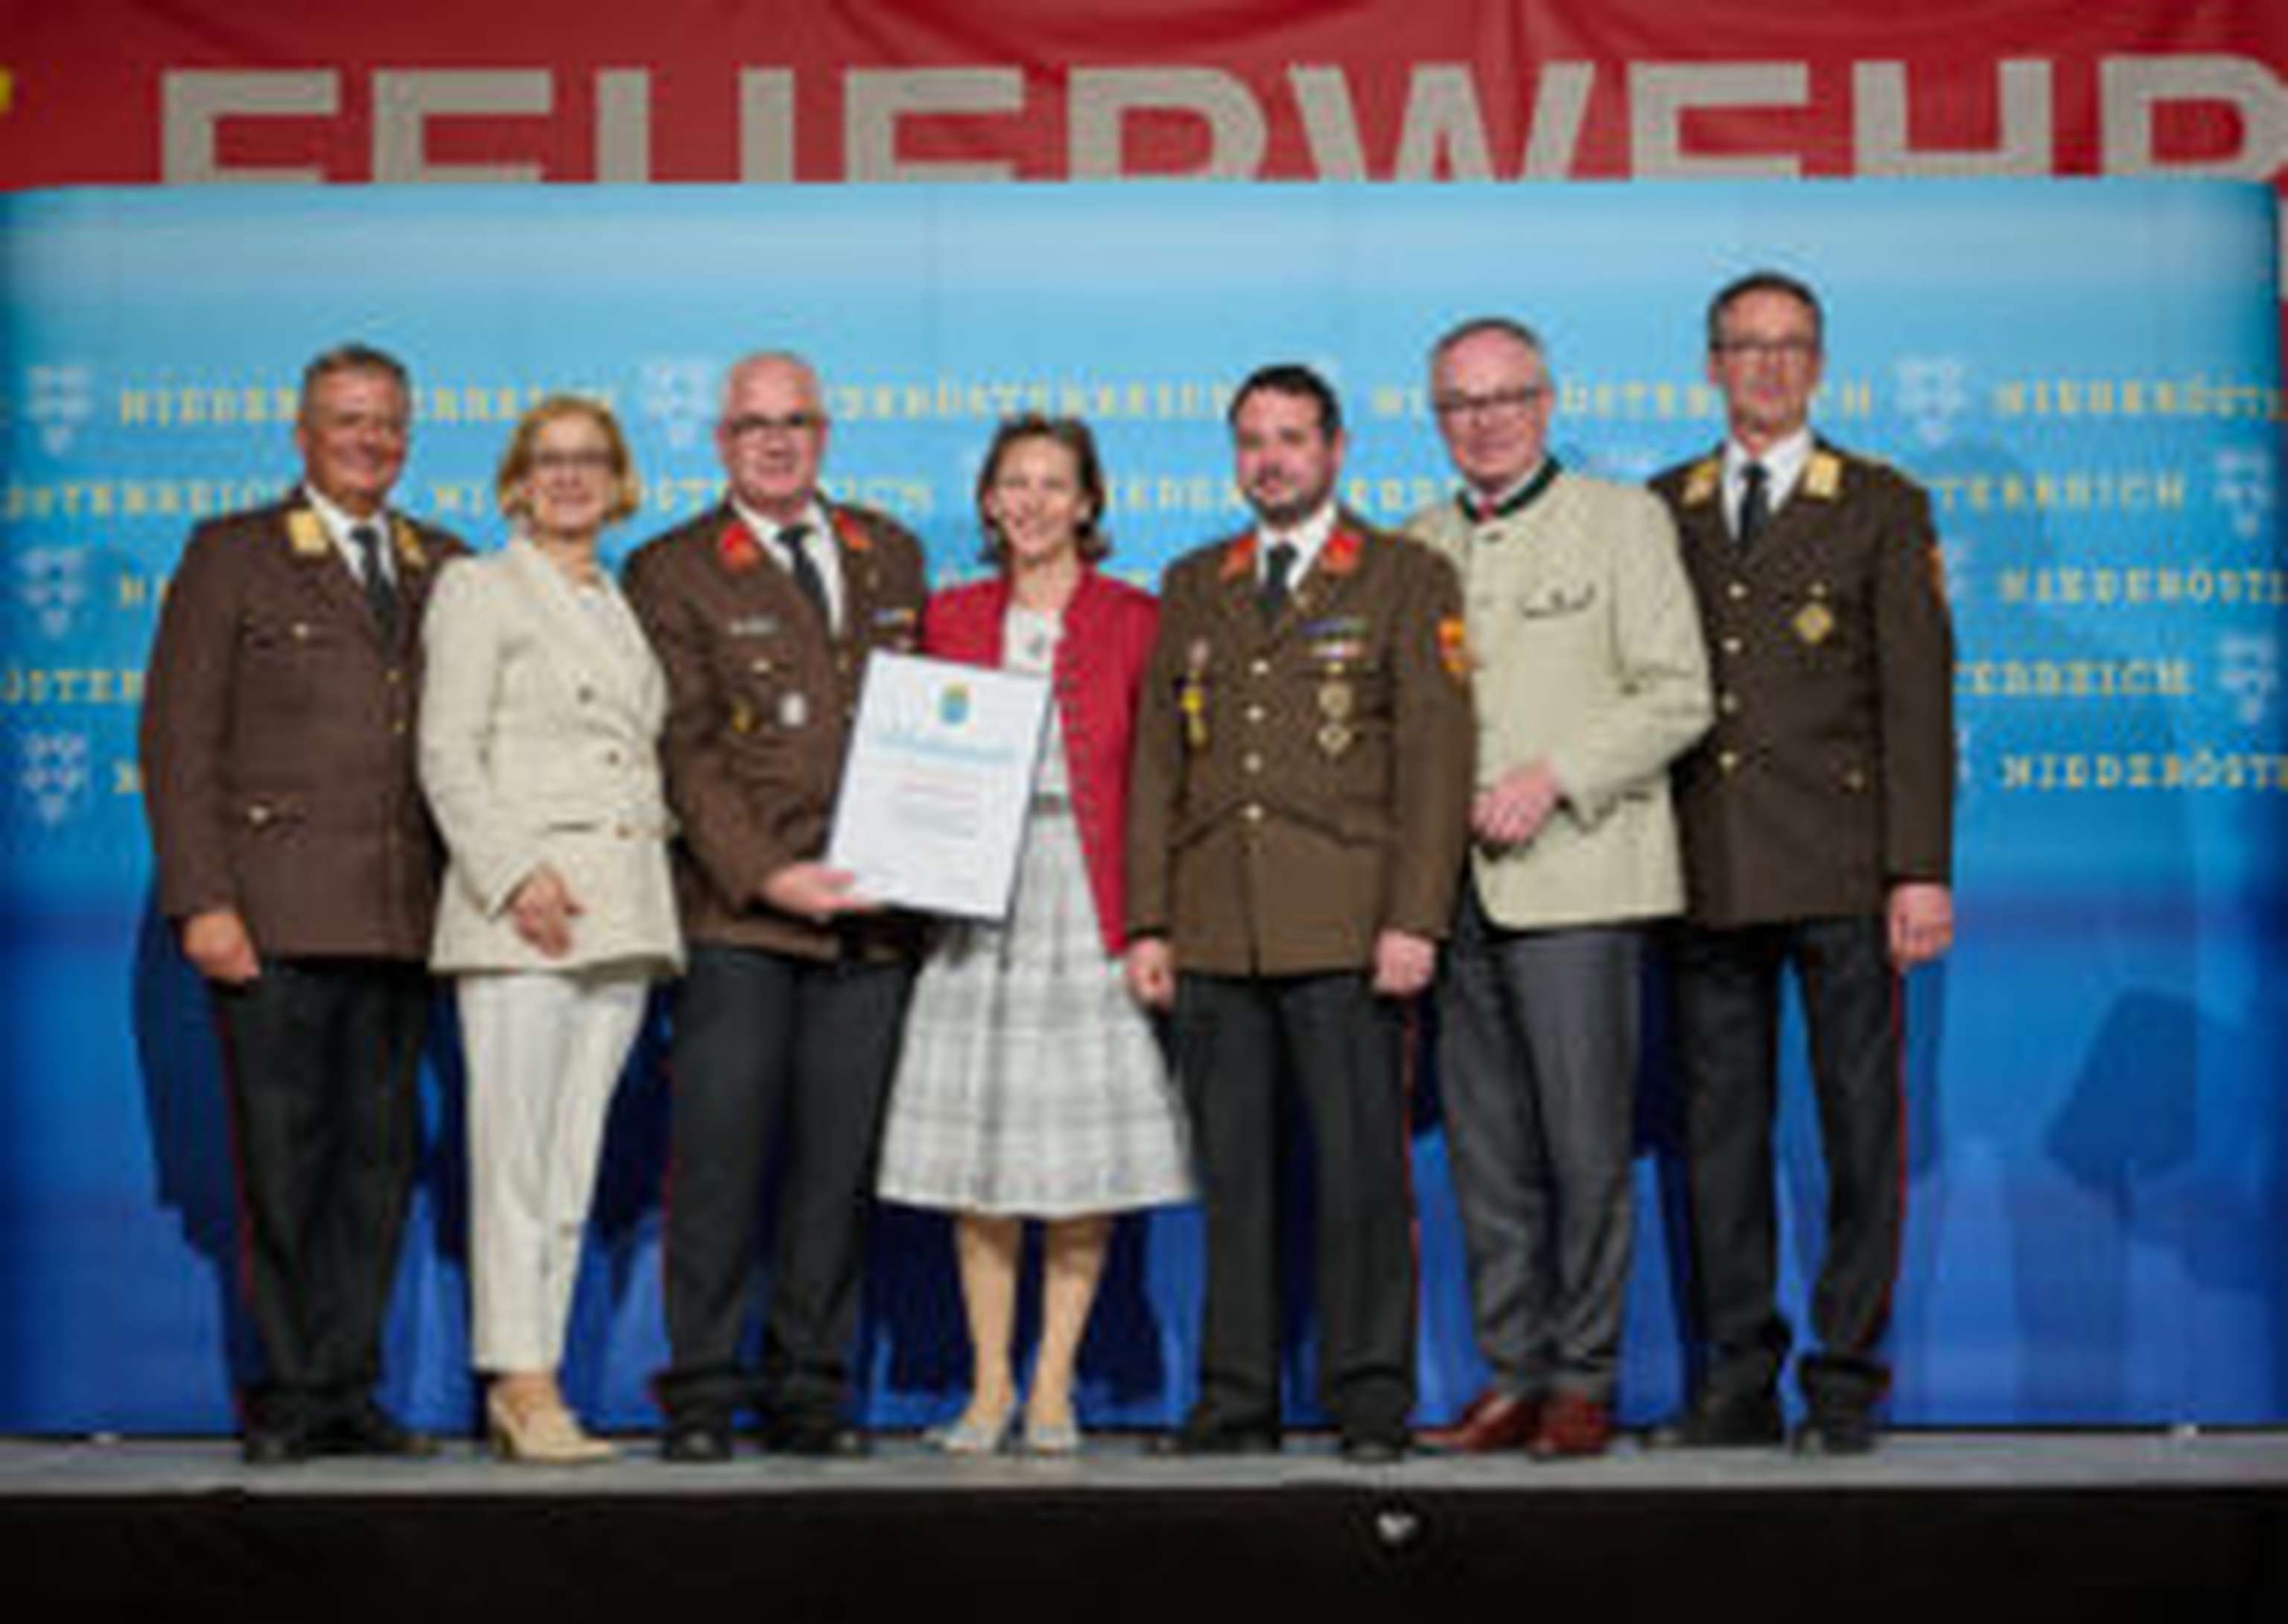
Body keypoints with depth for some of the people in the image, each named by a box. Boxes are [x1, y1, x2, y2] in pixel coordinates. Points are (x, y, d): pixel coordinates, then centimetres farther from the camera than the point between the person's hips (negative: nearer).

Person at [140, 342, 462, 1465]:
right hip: (274, 913, -4)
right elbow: (177, 740, 0)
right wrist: (202, 900, -9)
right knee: (281, 1156, -1)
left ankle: (346, 1388, 13)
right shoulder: (232, 555, 5)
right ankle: (285, 1396, 9)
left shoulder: (446, 570, 16)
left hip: (402, 917, 4)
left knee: (380, 1151, 5)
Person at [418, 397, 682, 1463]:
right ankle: (523, 1381, -4)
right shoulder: (478, 589, 5)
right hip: (521, 903, -5)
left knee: (574, 1155, 4)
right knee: (514, 1148, -7)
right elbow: (447, 755, -5)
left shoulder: (627, 606, 22)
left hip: (624, 910, 5)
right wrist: (515, 874, -15)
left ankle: (528, 1378, 8)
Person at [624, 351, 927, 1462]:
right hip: (737, 914, -3)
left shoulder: (891, 557, 17)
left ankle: (808, 1388, 12)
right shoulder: (672, 571, 4)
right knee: (718, 1154, -4)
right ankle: (702, 1390, 5)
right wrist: (768, 875, -14)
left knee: (839, 1160, 4)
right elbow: (682, 751, -3)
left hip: (873, 912, 4)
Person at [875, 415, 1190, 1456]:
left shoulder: (1134, 622, 3)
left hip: (1090, 912, -2)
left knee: (1085, 1160, 0)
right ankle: (989, 1384, 13)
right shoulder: (950, 619, 10)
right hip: (977, 911, 2)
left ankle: (1054, 1384, 11)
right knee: (977, 1155, 2)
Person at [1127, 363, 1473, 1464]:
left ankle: (1370, 1399, 6)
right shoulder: (1193, 586, 17)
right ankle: (1236, 1399, 12)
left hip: (1346, 931, -3)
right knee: (1230, 1170, 5)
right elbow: (1157, 762, 16)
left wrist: (1415, 920, -10)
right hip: (1213, 935, 4)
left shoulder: (1407, 579, 5)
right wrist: (1146, 921, 7)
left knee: (1360, 1166, -3)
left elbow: (1435, 758, -1)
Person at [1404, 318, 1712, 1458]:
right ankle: (1512, 1373, 14)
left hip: (1574, 879, -4)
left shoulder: (1622, 520, 5)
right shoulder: (1415, 544, 17)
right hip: (1453, 886, 4)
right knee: (1485, 1151, 6)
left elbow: (1677, 695, -2)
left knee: (1586, 1145, -4)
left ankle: (1585, 1377, 6)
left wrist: (1551, 778, -12)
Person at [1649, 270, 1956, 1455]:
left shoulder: (1882, 508, 7)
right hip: (1706, 872, 3)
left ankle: (1848, 1379, 9)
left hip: (1842, 871, -2)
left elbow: (1917, 697, 1)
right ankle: (1739, 1380, 14)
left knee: (1859, 1125, 0)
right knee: (1719, 1126, 5)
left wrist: (1921, 869, -8)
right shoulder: (1660, 512, 14)